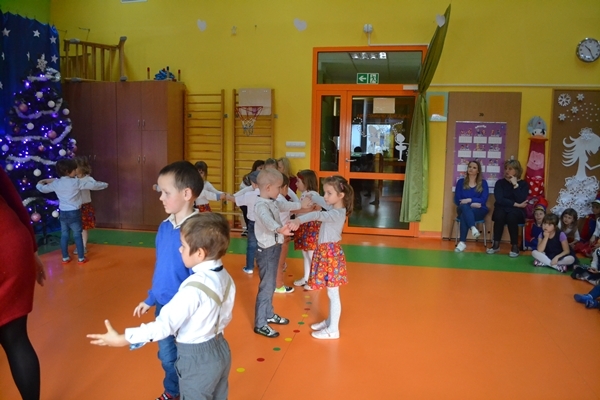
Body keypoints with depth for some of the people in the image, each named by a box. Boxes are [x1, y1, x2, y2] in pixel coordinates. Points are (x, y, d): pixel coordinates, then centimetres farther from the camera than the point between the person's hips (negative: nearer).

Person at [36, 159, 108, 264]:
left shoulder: (56, 183, 1)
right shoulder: (77, 182, -13)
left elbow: (43, 189, 18)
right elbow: (93, 185, -10)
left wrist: (39, 184, 41)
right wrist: (104, 184, 8)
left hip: (63, 213, 5)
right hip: (74, 213, -5)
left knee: (64, 235, 13)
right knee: (77, 235, 4)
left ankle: (65, 258, 21)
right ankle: (81, 258, 10)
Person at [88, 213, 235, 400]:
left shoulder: (194, 288, -29)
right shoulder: (225, 277, -4)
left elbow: (166, 323, -28)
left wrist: (122, 339, -23)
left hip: (196, 358, -8)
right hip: (220, 349, 8)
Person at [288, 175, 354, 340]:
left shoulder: (337, 214, -25)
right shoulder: (335, 211, 6)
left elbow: (318, 215, -42)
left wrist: (299, 220, -55)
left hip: (331, 253, -9)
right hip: (326, 252, 9)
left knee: (333, 294, 2)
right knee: (331, 293, 20)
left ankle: (333, 330, 12)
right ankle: (330, 321, 33)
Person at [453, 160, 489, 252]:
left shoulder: (483, 183, 8)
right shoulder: (461, 182, 10)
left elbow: (483, 200, -5)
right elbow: (457, 200, 1)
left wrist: (469, 200, -18)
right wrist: (472, 204, -12)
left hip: (479, 211, -1)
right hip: (463, 209, 1)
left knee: (464, 214, -35)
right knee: (464, 206, -37)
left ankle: (462, 242, -40)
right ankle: (473, 228, -57)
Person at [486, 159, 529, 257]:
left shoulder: (523, 184, 4)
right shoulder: (500, 182, 5)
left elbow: (521, 201, -14)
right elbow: (499, 199, -10)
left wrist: (515, 185, -13)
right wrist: (515, 204, -14)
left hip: (517, 212, -1)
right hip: (502, 209, 1)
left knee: (511, 216, -36)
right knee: (499, 214, -35)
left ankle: (515, 246, -23)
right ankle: (496, 244, -23)